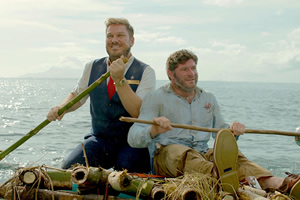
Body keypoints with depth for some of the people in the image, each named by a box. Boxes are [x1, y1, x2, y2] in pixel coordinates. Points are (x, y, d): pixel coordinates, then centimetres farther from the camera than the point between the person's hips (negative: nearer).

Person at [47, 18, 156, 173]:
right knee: (69, 168, -19)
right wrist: (61, 108, -2)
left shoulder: (145, 72, -6)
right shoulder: (92, 67, 7)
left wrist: (119, 80, -27)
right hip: (99, 139, 4)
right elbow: (77, 95, 20)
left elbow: (139, 112, -18)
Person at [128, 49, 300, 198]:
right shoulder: (155, 99, 5)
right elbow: (133, 139, -5)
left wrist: (233, 132, 1)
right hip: (166, 155, -3)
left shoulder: (209, 99, 21)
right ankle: (218, 175, -73)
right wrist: (153, 131, -28)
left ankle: (276, 183, -57)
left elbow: (220, 134, 25)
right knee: (185, 153, -39)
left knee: (229, 153, -29)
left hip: (203, 155, 4)